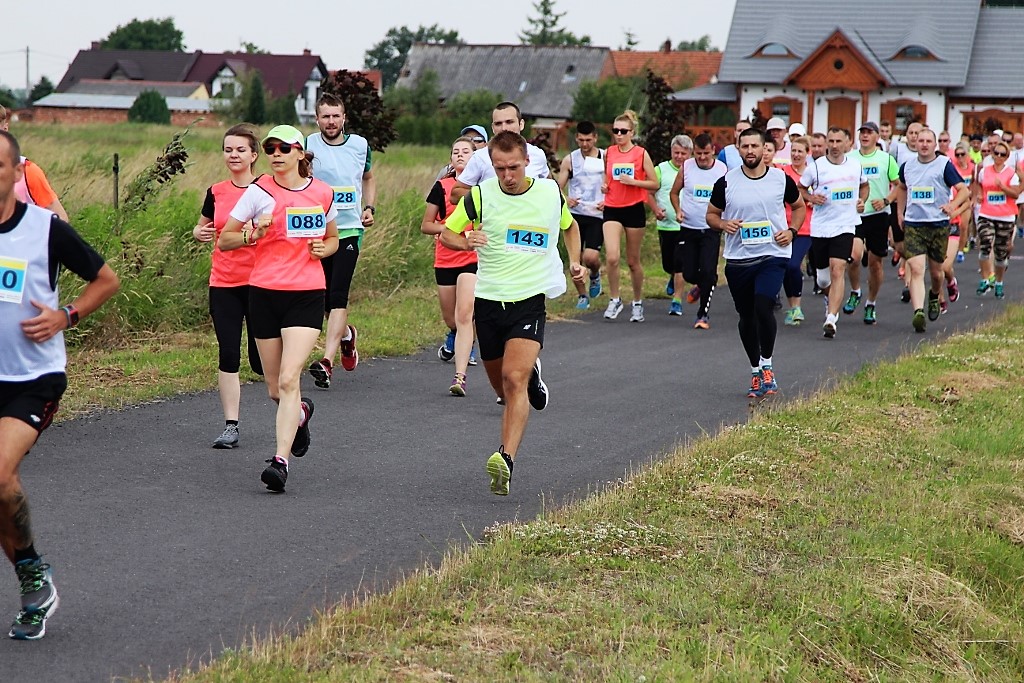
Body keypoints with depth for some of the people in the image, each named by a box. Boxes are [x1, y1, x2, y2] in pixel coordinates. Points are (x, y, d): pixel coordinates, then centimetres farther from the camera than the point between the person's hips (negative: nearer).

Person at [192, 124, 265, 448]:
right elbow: (202, 228, 20)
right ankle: (231, 426, 5)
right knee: (228, 355, 0)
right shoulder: (216, 192, 7)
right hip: (223, 284, 3)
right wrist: (200, 233, -3)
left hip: (259, 283, -3)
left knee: (261, 358, 0)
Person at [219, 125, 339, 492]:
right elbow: (224, 240, 4)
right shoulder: (258, 191, 0)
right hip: (264, 293, 1)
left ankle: (280, 461, -16)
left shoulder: (323, 193, 6)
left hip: (308, 294, -1)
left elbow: (332, 239, 22)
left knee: (288, 380, -15)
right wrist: (253, 234, -15)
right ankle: (301, 411, 44)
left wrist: (323, 249, 0)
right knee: (275, 388, 9)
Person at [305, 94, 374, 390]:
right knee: (324, 299, 9)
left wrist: (370, 208, 8)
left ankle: (327, 361, -19)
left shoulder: (360, 144, 5)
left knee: (338, 296, -13)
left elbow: (368, 178, 22)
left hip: (349, 229, -1)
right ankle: (346, 334, 41)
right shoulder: (308, 146, -2)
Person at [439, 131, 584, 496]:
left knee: (514, 378, -21)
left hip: (529, 298, -2)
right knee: (503, 386, 13)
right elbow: (446, 232, 4)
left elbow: (569, 225, 22)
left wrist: (575, 262, 10)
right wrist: (466, 241, -17)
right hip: (489, 300, 2)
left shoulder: (550, 192, 1)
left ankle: (505, 459, -29)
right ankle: (532, 375, 50)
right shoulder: (479, 195, -4)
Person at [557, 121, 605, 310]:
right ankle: (582, 296, 18)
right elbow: (558, 188, 4)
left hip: (597, 215, -2)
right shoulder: (569, 160, 4)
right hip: (575, 214, 2)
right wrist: (566, 199, -17)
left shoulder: (606, 158, 2)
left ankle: (595, 275, 19)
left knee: (591, 257, -16)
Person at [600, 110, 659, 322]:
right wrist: (604, 185, 2)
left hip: (634, 209, -2)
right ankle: (614, 300, 0)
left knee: (633, 261, 7)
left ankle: (638, 303, 24)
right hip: (612, 209, 2)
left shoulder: (641, 153, -4)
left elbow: (655, 184, -3)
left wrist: (632, 181, -16)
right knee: (611, 257, -16)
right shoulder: (608, 153, 5)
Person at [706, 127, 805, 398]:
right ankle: (755, 371, 26)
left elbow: (799, 206, 17)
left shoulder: (782, 179, 1)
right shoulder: (726, 182, 0)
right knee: (746, 316, 9)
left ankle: (767, 365, -2)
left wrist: (791, 231, 0)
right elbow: (711, 215, 11)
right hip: (737, 258, 2)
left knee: (763, 306, -21)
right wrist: (723, 224, -11)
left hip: (773, 255, -2)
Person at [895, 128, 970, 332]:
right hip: (913, 225, 2)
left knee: (935, 271, 11)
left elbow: (964, 190, -8)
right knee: (916, 269, -14)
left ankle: (934, 297, 44)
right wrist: (900, 212, 21)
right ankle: (918, 312, -24)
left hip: (939, 225, -2)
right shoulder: (907, 166, 9)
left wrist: (952, 206, -27)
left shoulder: (944, 165, -4)